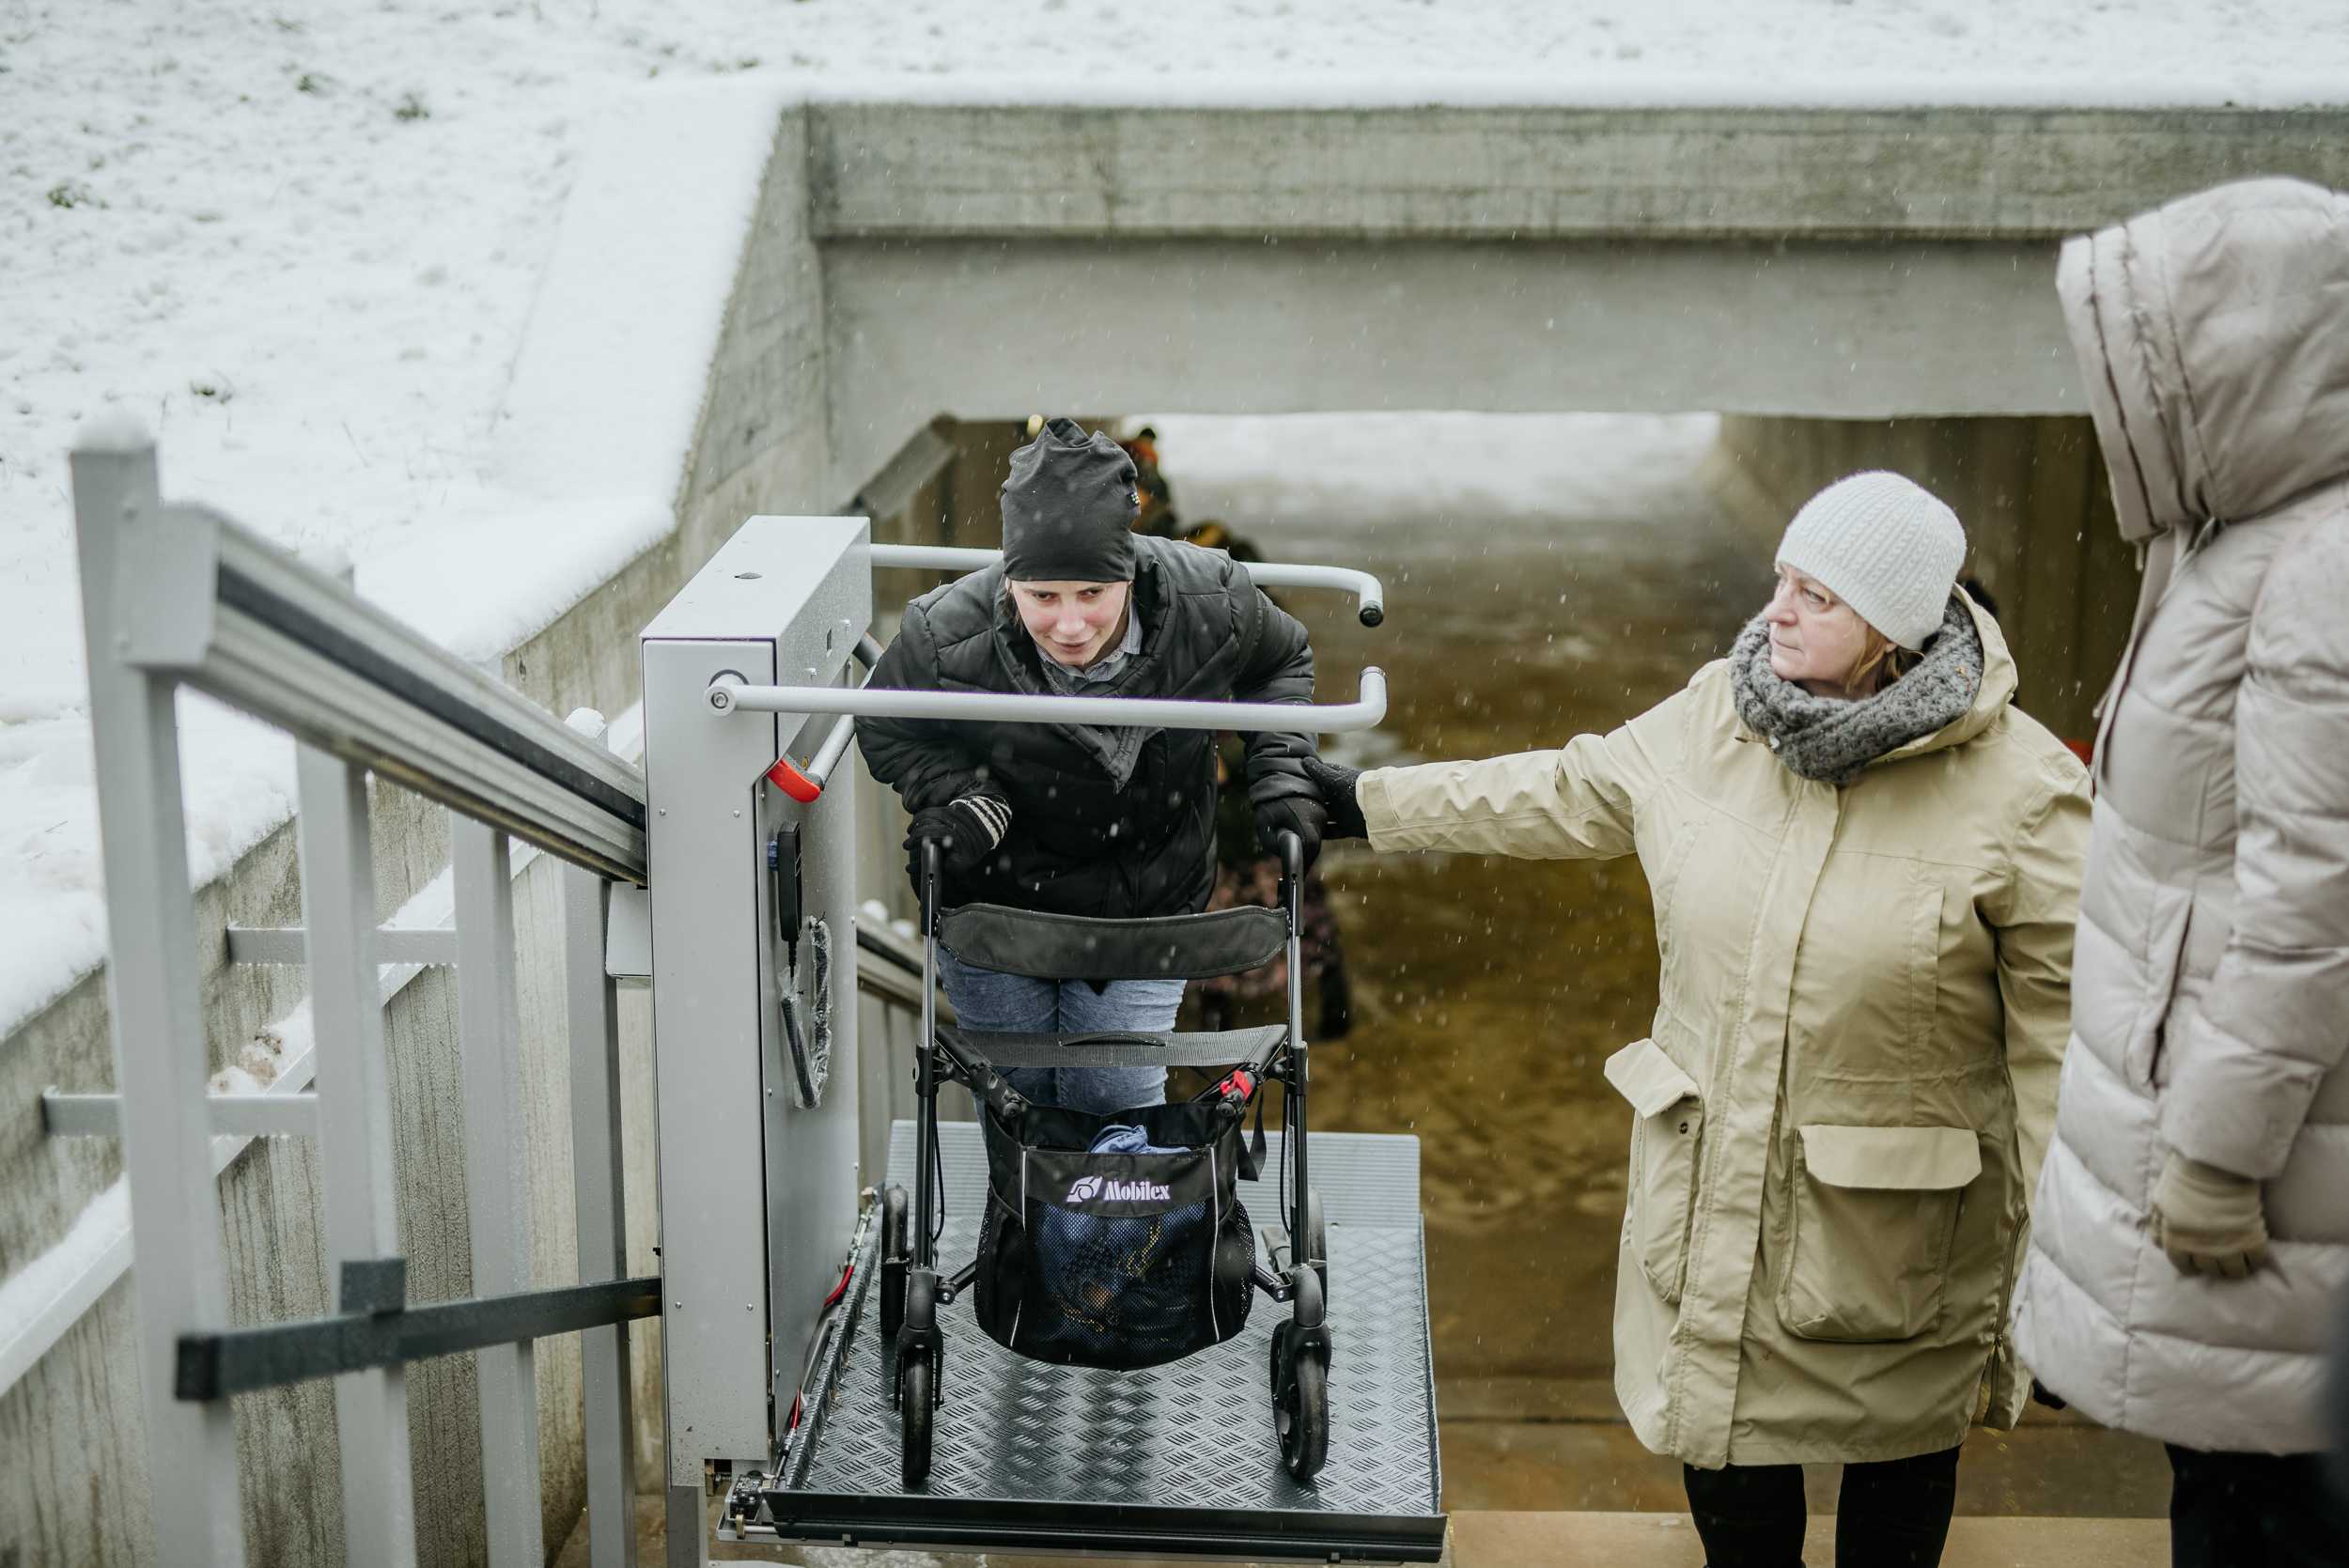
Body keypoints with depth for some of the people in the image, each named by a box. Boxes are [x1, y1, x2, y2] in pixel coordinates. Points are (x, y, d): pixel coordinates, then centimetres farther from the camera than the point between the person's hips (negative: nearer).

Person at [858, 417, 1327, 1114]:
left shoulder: (1210, 605, -25)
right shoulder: (946, 639, -29)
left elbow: (1282, 661, 0)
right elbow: (887, 730, -8)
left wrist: (1280, 774, -12)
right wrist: (966, 799, -25)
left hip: (1146, 913, 1)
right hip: (993, 907, 0)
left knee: (1117, 1103, 6)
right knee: (1013, 1099, 16)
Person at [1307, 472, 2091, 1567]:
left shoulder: (2017, 789, -18)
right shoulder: (1713, 718, -4)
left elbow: (2059, 1033, -14)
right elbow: (1564, 796, 11)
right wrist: (1367, 801, 14)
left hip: (1893, 1221, -4)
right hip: (1711, 1184, 4)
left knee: (1898, 1464, 18)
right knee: (1724, 1447, 18)